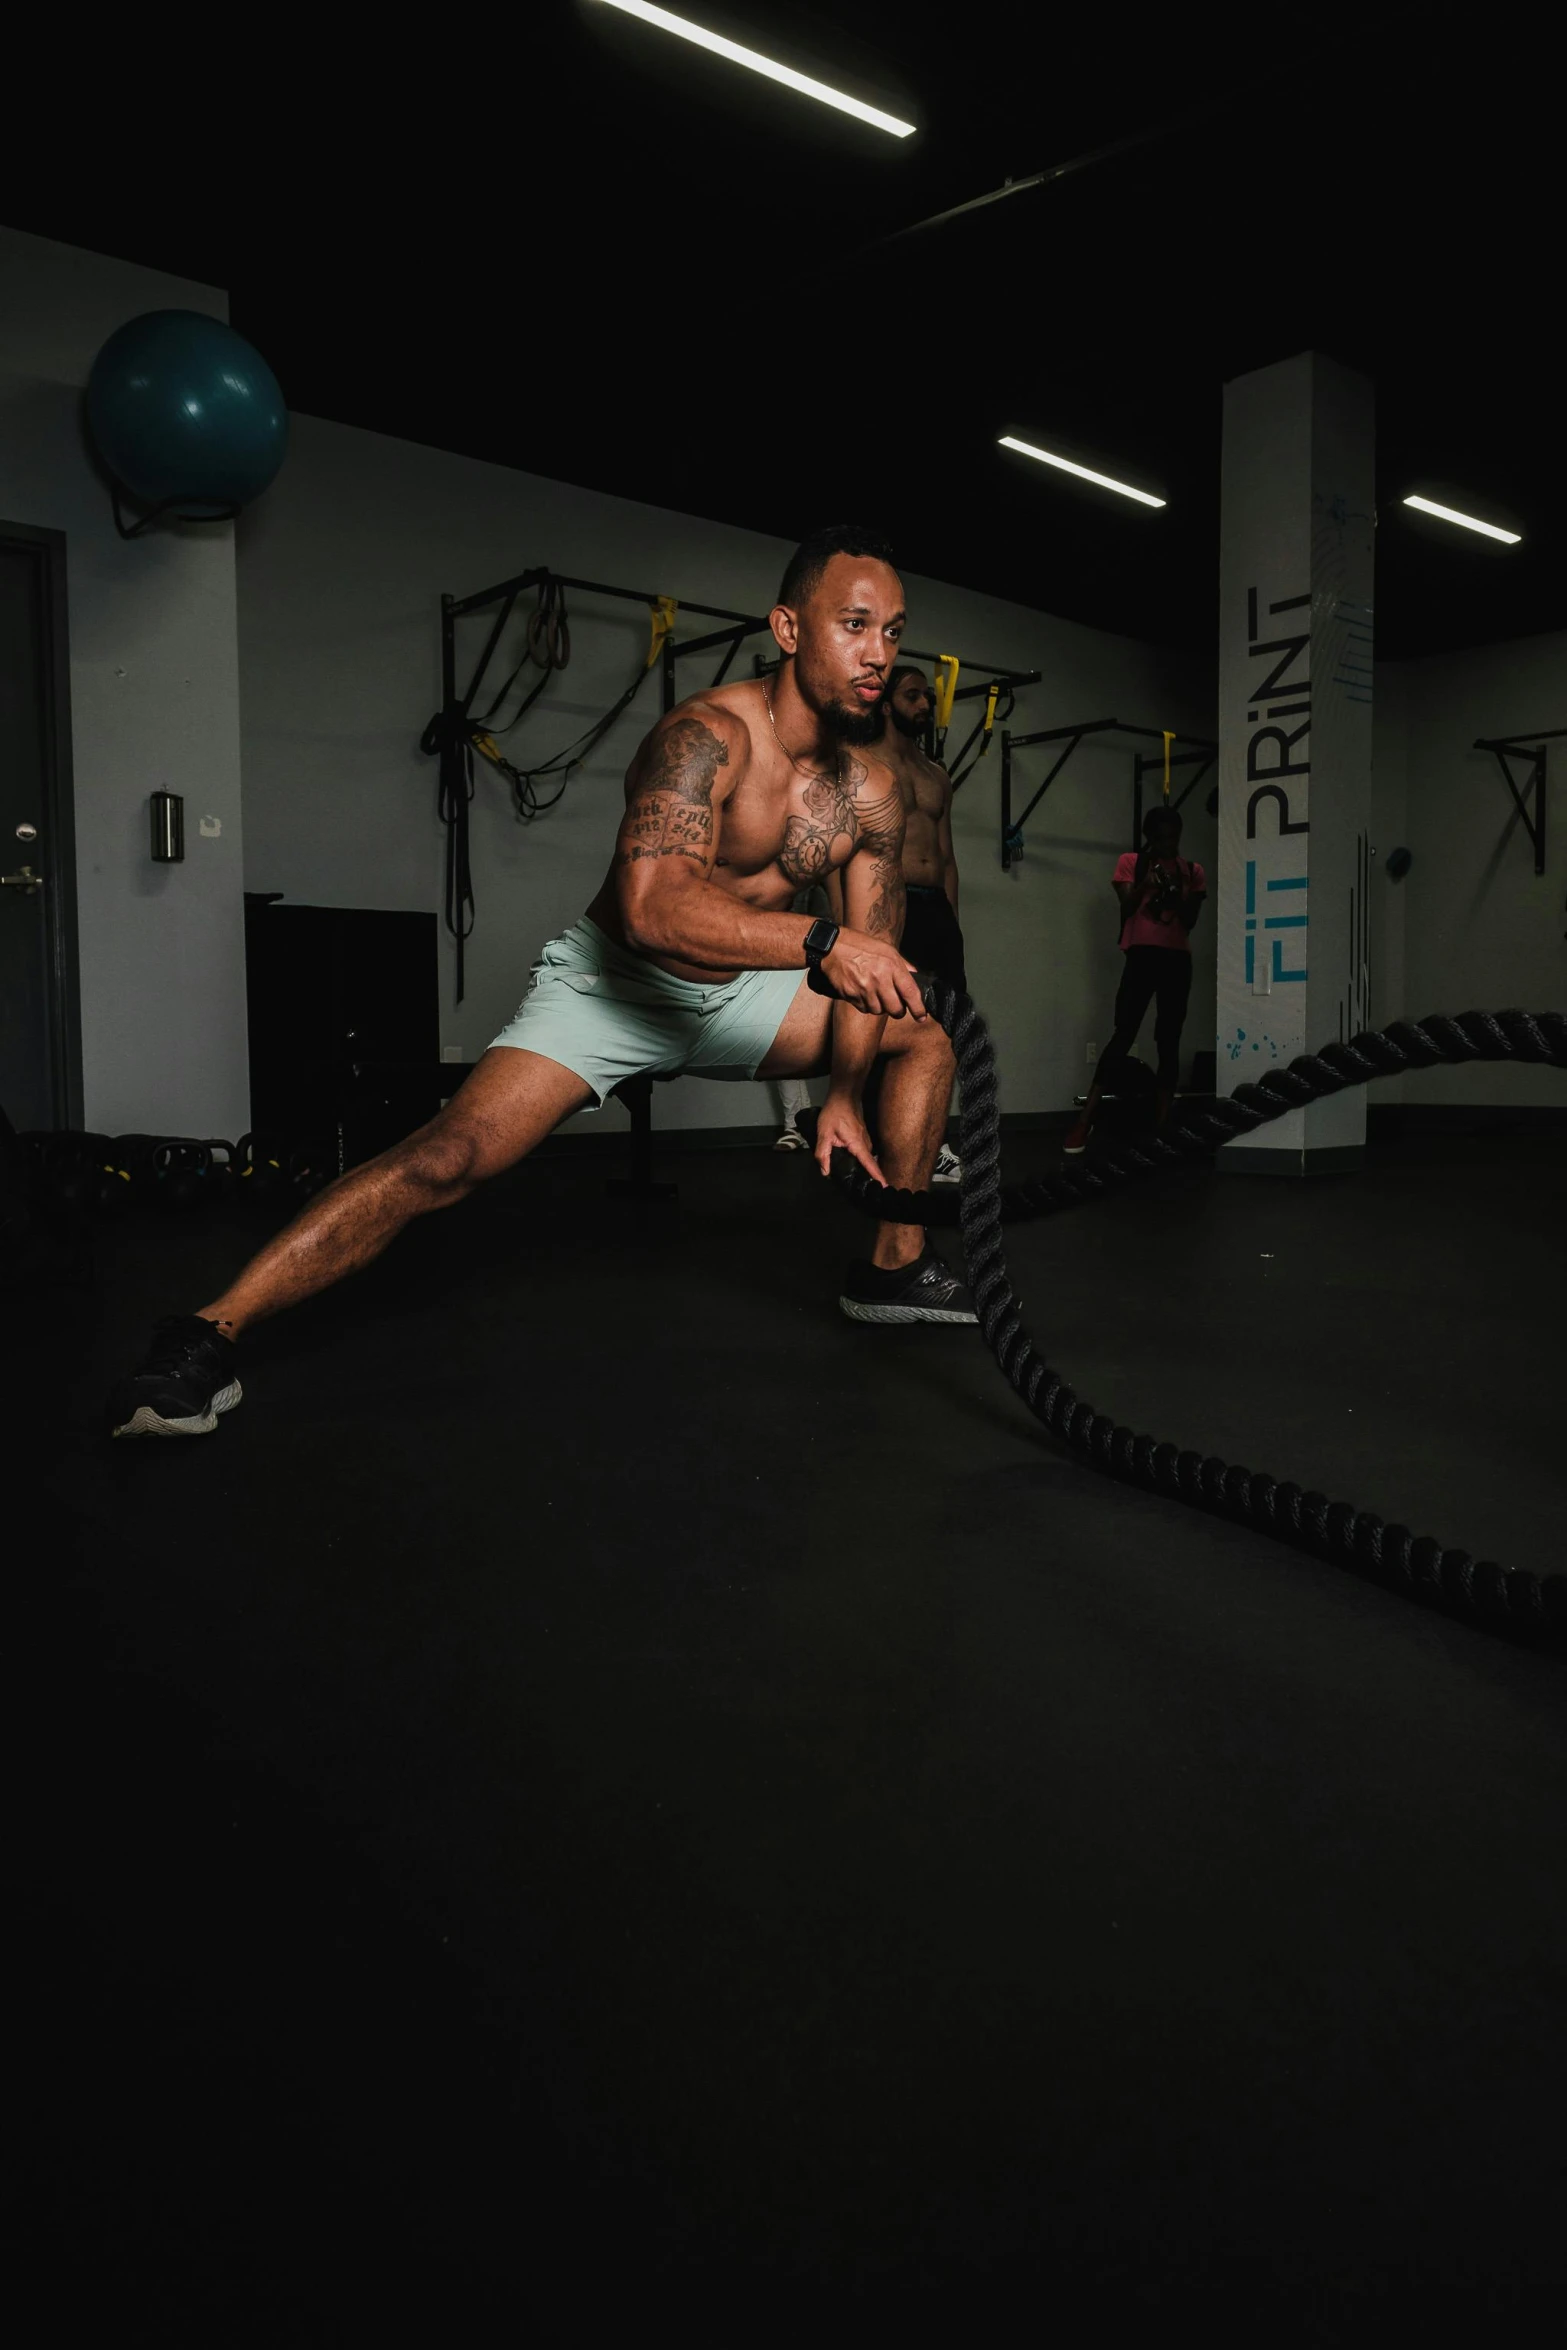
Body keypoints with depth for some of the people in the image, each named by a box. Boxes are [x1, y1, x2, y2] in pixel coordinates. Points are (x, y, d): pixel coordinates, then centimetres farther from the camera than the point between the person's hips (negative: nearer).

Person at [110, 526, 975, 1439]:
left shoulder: (873, 792, -4)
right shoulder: (708, 735, -26)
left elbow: (871, 959, 1)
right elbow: (650, 907, -43)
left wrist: (845, 1098, -8)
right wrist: (819, 941, -49)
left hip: (734, 991, 7)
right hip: (613, 982, -7)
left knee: (924, 1034, 6)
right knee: (454, 1154, -24)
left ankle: (896, 1268, 18)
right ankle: (210, 1334, -18)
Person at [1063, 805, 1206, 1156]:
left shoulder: (1193, 872, 12)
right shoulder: (1130, 862, 7)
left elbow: (1190, 922, 6)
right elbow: (1126, 909, -2)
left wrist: (1176, 894, -11)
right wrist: (1145, 884, -17)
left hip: (1177, 959, 3)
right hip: (1142, 955, -3)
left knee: (1169, 1040, 2)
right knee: (1124, 1035, -12)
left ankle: (1163, 1123, 5)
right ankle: (1085, 1121, -12)